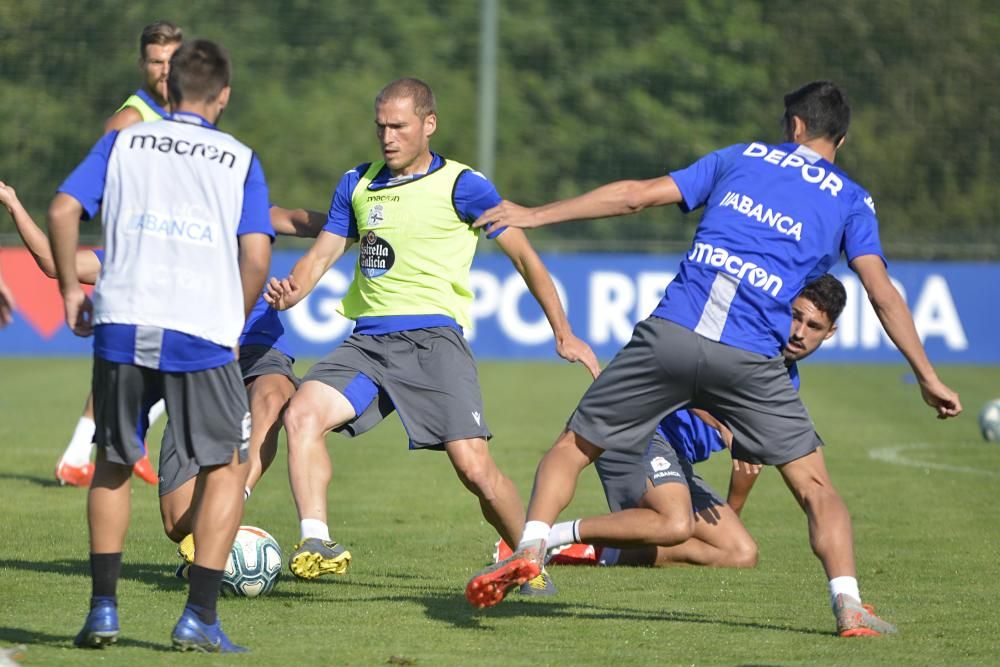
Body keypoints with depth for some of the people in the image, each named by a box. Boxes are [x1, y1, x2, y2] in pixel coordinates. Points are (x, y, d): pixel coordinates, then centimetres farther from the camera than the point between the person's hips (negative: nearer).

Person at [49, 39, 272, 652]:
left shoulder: (123, 142, 14)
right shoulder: (239, 161, 11)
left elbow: (63, 211, 2)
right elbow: (256, 256, -1)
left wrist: (70, 288, 13)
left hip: (122, 321, 2)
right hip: (201, 330, -2)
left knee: (113, 463, 18)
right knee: (227, 467, 11)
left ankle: (103, 608, 12)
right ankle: (199, 617, 1)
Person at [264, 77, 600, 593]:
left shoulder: (461, 186, 0)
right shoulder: (357, 185, 16)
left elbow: (523, 255, 2)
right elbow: (323, 253, 14)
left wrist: (563, 333, -2)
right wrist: (290, 291, -9)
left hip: (432, 339, -5)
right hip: (367, 341, 5)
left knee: (474, 467, -15)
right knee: (302, 413, -23)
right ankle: (315, 545, -28)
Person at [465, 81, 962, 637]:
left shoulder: (742, 157, 20)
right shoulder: (851, 201, 16)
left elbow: (637, 195, 17)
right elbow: (883, 293, 7)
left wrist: (537, 215, 24)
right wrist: (928, 378, 11)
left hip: (671, 331, 1)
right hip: (752, 358, -1)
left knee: (574, 446, 14)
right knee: (816, 487, 9)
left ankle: (531, 548, -5)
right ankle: (849, 607, -7)